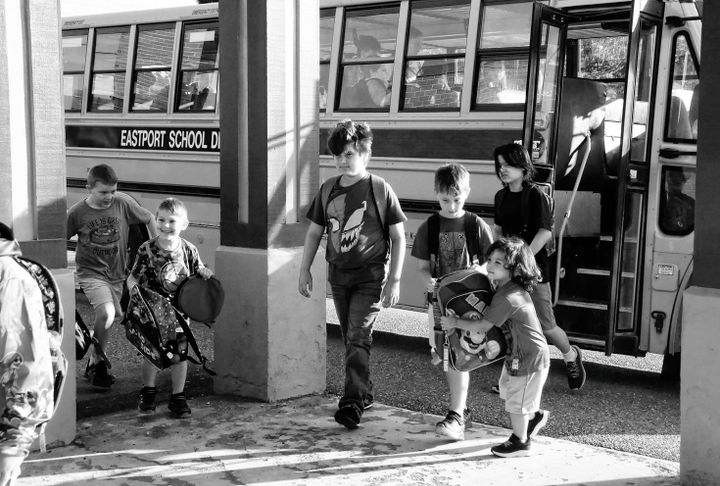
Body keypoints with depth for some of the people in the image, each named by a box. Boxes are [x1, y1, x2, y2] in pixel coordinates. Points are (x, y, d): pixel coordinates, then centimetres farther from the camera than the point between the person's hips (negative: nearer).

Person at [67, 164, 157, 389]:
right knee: (106, 313, -24)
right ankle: (96, 362, -4)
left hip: (117, 274, 3)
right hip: (91, 273, -3)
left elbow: (149, 218, 7)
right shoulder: (77, 212, -11)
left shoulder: (123, 203, -8)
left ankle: (96, 363, 36)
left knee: (105, 319, 13)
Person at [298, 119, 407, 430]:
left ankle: (352, 403, -13)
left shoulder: (379, 189, -7)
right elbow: (314, 232, 13)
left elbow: (398, 237, -5)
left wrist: (394, 280, -10)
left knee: (358, 338, -13)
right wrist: (305, 270, 7)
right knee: (350, 339, 13)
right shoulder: (328, 190, 6)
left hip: (370, 275, -5)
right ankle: (365, 394, 28)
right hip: (338, 274, 5)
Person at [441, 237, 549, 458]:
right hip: (517, 352, 10)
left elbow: (483, 326, -24)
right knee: (509, 391, 25)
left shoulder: (507, 297, -29)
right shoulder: (507, 288, 2)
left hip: (529, 356, -10)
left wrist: (455, 322, -14)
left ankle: (520, 442, 25)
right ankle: (535, 415, 45)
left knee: (515, 402, 7)